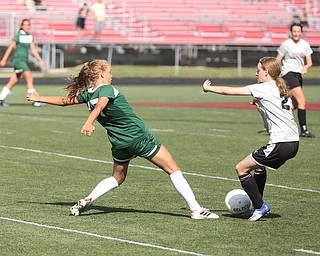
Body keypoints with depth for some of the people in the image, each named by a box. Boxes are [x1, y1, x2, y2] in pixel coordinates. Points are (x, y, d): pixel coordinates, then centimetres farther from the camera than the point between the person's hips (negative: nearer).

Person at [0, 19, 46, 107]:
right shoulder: (18, 35, -9)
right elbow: (10, 48, -6)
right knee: (29, 78, -12)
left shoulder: (29, 36, 11)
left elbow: (33, 49, 12)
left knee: (13, 82, 8)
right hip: (18, 59, -8)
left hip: (24, 61, 8)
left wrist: (40, 60, 5)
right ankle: (35, 101, -13)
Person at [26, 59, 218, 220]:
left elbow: (64, 100, 16)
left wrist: (40, 98, 31)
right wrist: (89, 123, -51)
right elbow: (101, 105, -33)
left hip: (120, 143, 7)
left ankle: (86, 201, 12)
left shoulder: (88, 94, 5)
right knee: (174, 170, 2)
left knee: (117, 177, 29)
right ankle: (196, 209, -1)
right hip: (140, 138, -7)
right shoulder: (106, 89, -14)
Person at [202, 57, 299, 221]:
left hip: (280, 144, -9)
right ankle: (257, 205, 33)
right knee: (259, 164, 31)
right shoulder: (283, 90, 17)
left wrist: (208, 88, 14)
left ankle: (260, 206, 1)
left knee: (241, 169, 2)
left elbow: (228, 91, -1)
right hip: (293, 142, 9)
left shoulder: (263, 89, -5)